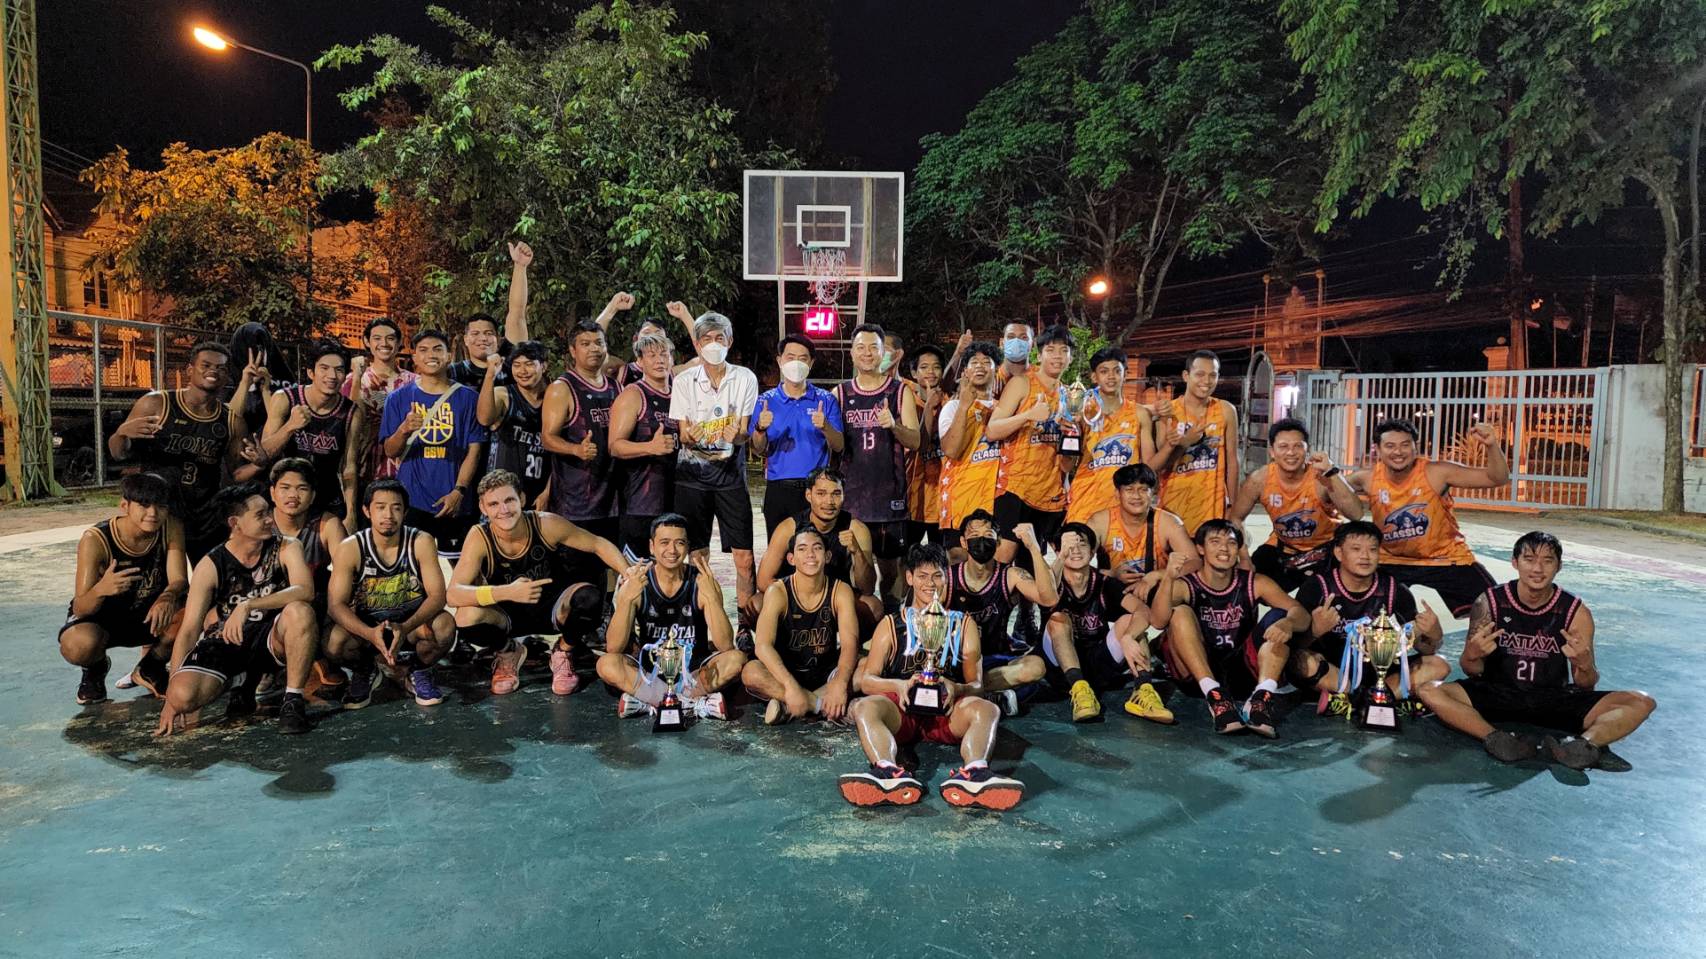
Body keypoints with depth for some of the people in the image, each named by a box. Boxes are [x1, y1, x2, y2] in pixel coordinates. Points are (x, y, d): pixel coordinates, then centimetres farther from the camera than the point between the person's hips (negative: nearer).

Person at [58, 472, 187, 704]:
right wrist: (101, 590, -53)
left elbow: (180, 580, -23)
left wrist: (167, 597, -48)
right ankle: (96, 667, 6)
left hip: (149, 614, 3)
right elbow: (80, 609, -28)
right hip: (102, 617, -2)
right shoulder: (95, 540, -26)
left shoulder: (171, 528, -17)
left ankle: (150, 667, 4)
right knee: (78, 645, -37)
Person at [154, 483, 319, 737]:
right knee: (182, 696, -24)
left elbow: (305, 591, -27)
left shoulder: (286, 549, -9)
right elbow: (189, 630, -10)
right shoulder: (210, 566, -9)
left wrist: (248, 606, -38)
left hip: (273, 639, -2)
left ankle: (293, 701, -21)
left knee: (300, 611, -35)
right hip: (228, 641, 2)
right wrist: (171, 698, -16)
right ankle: (242, 680, 11)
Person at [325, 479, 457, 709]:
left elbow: (437, 595, -19)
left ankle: (419, 672, 2)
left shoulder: (421, 542, -14)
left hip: (413, 623, -1)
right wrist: (370, 634, -37)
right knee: (334, 643, -31)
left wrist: (405, 628, -38)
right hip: (367, 626, 1)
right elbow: (336, 604, -17)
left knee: (445, 625, -32)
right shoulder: (350, 548, -14)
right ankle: (365, 671, 8)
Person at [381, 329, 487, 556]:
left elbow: (474, 450, 2)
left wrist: (459, 491, -10)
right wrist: (404, 430, -18)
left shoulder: (466, 397, 5)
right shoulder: (399, 398, 6)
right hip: (411, 502, 0)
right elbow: (390, 451, 3)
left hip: (454, 504, 0)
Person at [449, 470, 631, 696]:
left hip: (553, 609, 0)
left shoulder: (546, 524, -22)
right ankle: (509, 652, 5)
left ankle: (562, 652, 1)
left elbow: (599, 544, -9)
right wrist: (507, 592, -44)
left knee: (589, 597, -32)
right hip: (510, 614, 0)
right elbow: (452, 594, -30)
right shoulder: (480, 537, -22)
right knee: (466, 618, -31)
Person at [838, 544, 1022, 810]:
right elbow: (866, 680, 7)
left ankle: (974, 772, -59)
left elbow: (977, 685, 11)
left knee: (987, 709, -31)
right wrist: (898, 685, -15)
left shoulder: (964, 625, 19)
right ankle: (890, 773, -58)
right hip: (901, 710, 0)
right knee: (864, 707, -33)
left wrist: (956, 689, -14)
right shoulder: (891, 625, 17)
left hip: (947, 712, 1)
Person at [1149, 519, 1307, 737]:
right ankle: (1214, 695, -33)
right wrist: (1168, 578, -38)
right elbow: (1158, 621, -23)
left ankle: (1262, 696, -31)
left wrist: (1288, 623, -32)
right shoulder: (1185, 585, -4)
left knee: (1278, 617, -14)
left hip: (1242, 675, 2)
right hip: (1197, 676, -2)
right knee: (1180, 612, -23)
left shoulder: (1254, 584, 3)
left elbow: (1302, 615, -8)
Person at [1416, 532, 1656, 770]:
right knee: (1428, 691, -27)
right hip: (1497, 695, -1)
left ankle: (1586, 743, -40)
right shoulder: (1489, 602, -6)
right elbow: (1471, 672, -1)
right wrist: (1473, 656, -25)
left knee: (1642, 702, -16)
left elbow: (1586, 686, 0)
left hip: (1554, 700, 2)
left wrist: (1584, 666, -23)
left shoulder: (1576, 612, -3)